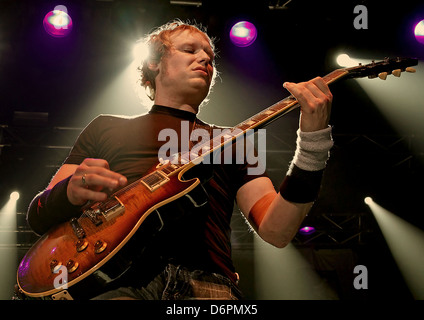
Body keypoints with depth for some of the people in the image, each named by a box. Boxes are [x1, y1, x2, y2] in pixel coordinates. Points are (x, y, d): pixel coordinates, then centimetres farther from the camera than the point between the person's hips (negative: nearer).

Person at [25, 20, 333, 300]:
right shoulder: (106, 128, 22)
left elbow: (276, 230, 7)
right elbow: (38, 217, 17)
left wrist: (314, 139, -3)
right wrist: (70, 192, -7)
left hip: (205, 282, 1)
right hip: (116, 281, 0)